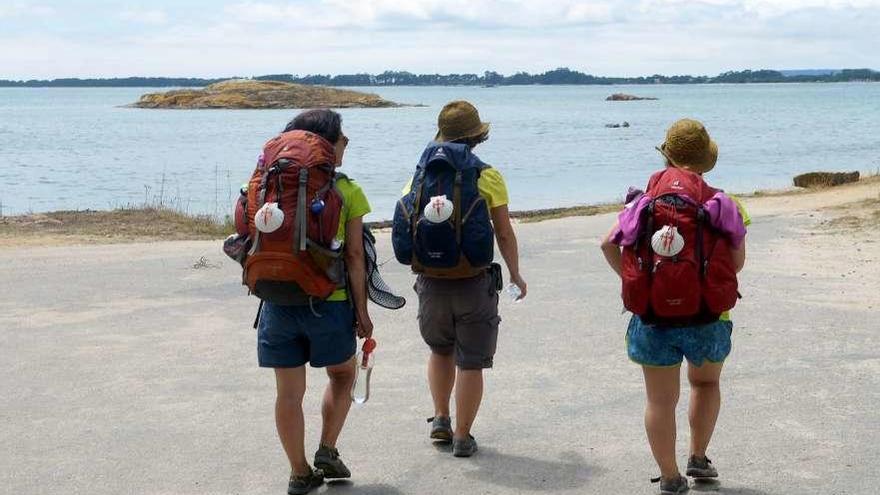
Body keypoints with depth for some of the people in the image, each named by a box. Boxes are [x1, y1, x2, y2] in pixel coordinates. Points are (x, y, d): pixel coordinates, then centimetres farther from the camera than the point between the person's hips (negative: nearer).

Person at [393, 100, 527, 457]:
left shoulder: (418, 177, 2)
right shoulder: (487, 177, -7)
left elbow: (405, 232, 4)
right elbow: (505, 234, -6)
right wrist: (515, 275, 8)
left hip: (431, 284, 3)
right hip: (474, 284, -3)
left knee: (440, 349, 26)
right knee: (470, 362, 8)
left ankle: (441, 419, 24)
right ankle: (462, 437, 13)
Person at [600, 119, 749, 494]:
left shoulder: (644, 201, -1)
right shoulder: (722, 204, -6)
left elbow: (609, 244, -1)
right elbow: (738, 260, -3)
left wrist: (632, 279, 8)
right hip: (706, 316, 0)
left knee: (661, 400, 9)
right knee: (705, 383, 26)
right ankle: (698, 457, 25)